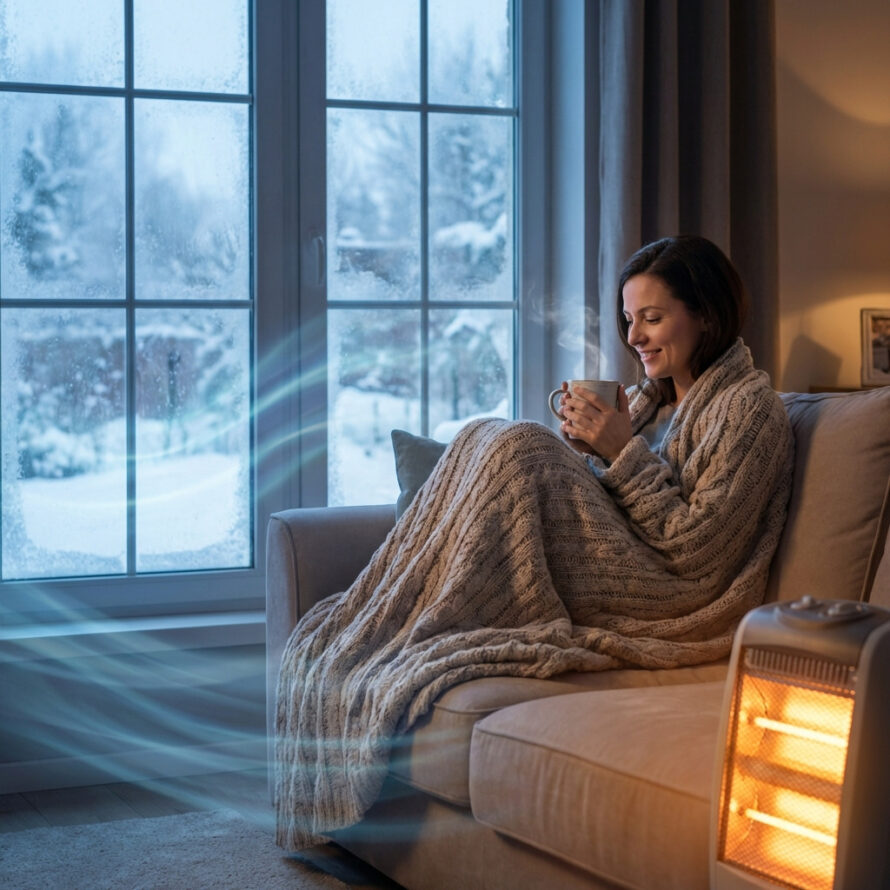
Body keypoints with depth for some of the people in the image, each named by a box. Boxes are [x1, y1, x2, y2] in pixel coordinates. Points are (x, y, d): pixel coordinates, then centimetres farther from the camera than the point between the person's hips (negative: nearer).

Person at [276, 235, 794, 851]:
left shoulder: (750, 406, -4)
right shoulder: (653, 394, 21)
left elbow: (697, 552, -13)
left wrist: (624, 451, -14)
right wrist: (584, 449, -2)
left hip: (677, 609, -8)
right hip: (608, 584, 8)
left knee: (519, 448, -20)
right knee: (488, 439, -7)